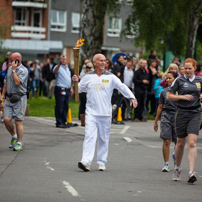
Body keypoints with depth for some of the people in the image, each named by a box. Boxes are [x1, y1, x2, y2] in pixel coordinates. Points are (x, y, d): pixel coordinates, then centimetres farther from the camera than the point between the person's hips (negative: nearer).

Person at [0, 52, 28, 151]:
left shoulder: (23, 71, -10)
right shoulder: (10, 68, 13)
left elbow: (17, 82, -23)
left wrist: (14, 70, -16)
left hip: (19, 98, -6)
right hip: (9, 98, 6)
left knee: (18, 121, -5)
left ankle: (19, 143, 3)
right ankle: (14, 136, 20)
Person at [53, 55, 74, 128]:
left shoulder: (67, 68, 20)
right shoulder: (58, 67, -6)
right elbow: (55, 71, -31)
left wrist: (71, 88, 24)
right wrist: (60, 63, -46)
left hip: (67, 90, 8)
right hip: (60, 90, -8)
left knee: (66, 107, 10)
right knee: (59, 107, -7)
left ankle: (64, 122, 17)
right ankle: (59, 123, -4)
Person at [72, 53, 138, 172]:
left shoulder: (110, 77, 2)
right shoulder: (88, 77, 5)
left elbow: (122, 87, -4)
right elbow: (79, 89, 11)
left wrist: (132, 97, -18)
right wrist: (75, 82, -10)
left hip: (105, 113, 1)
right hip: (91, 112, -1)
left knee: (104, 139, 8)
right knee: (90, 136, -13)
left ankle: (102, 162, 18)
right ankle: (86, 161, -23)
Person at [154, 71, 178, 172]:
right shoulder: (164, 91, 8)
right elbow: (160, 107, 15)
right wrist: (155, 121, 16)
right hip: (166, 115, 1)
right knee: (166, 141, -8)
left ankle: (175, 155, 38)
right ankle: (166, 164, -3)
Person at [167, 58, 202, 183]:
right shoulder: (179, 80, 1)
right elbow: (169, 96, 2)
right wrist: (182, 97, -12)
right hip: (182, 113, 0)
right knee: (181, 143, 8)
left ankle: (192, 173, -20)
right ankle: (178, 168, 32)